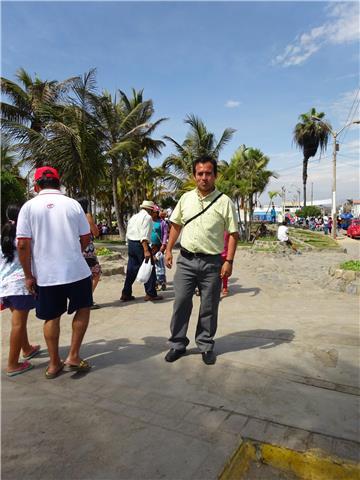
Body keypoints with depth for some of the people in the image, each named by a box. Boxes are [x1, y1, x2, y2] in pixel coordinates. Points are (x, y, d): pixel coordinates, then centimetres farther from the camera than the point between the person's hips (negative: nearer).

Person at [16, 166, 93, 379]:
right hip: (76, 270, -1)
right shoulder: (73, 204, 0)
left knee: (52, 317, 14)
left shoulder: (29, 206, -2)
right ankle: (73, 357, 15)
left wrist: (28, 275, 1)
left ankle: (54, 364, 26)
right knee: (83, 309, 18)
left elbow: (23, 244, -8)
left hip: (46, 274, 1)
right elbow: (86, 238, 3)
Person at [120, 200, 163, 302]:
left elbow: (128, 234, 18)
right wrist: (146, 251, -25)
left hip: (130, 244, 9)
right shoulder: (147, 217, -9)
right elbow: (144, 236, -21)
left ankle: (126, 294, 15)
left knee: (131, 270, 12)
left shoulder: (134, 217, 18)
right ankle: (151, 294, 7)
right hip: (140, 245, -9)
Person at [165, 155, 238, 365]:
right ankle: (178, 344, 24)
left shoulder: (224, 202, -5)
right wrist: (169, 250, 8)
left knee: (209, 307, 9)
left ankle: (206, 346, 28)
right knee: (181, 303, 7)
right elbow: (176, 225, 13)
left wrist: (229, 261, -12)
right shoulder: (186, 198, 5)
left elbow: (233, 234, -5)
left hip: (212, 262, -2)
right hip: (186, 259, 3)